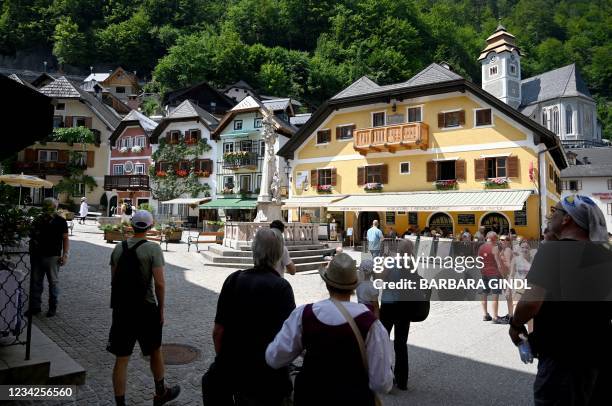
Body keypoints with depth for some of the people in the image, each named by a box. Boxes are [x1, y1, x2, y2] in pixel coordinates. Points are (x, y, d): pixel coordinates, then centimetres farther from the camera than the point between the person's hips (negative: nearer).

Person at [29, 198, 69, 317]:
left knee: (53, 282, 3)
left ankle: (53, 307, 13)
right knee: (36, 282, 9)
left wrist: (65, 255, -12)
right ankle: (35, 306, 20)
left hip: (52, 257, -4)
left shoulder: (60, 221, -2)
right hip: (37, 256, 4)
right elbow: (32, 236, 17)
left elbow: (65, 239, -4)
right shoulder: (38, 220, 9)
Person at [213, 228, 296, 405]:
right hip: (267, 377, -3)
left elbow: (217, 331, -5)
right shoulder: (281, 287, -19)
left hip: (234, 372, 4)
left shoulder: (234, 279, -9)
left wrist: (223, 360, 11)